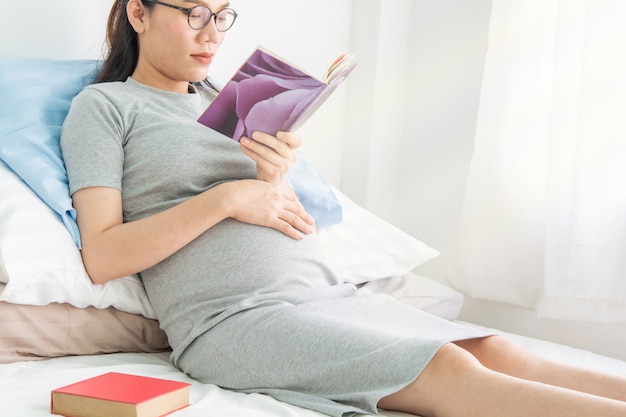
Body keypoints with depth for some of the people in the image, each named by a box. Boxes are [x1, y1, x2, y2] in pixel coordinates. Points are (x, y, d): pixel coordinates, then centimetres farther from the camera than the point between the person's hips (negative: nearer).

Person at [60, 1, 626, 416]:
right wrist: (225, 198, -11)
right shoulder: (103, 106, 6)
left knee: (497, 352, -17)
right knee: (450, 371, -27)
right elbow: (102, 257, -6)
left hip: (327, 291, 7)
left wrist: (276, 182, -2)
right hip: (235, 314, -7)